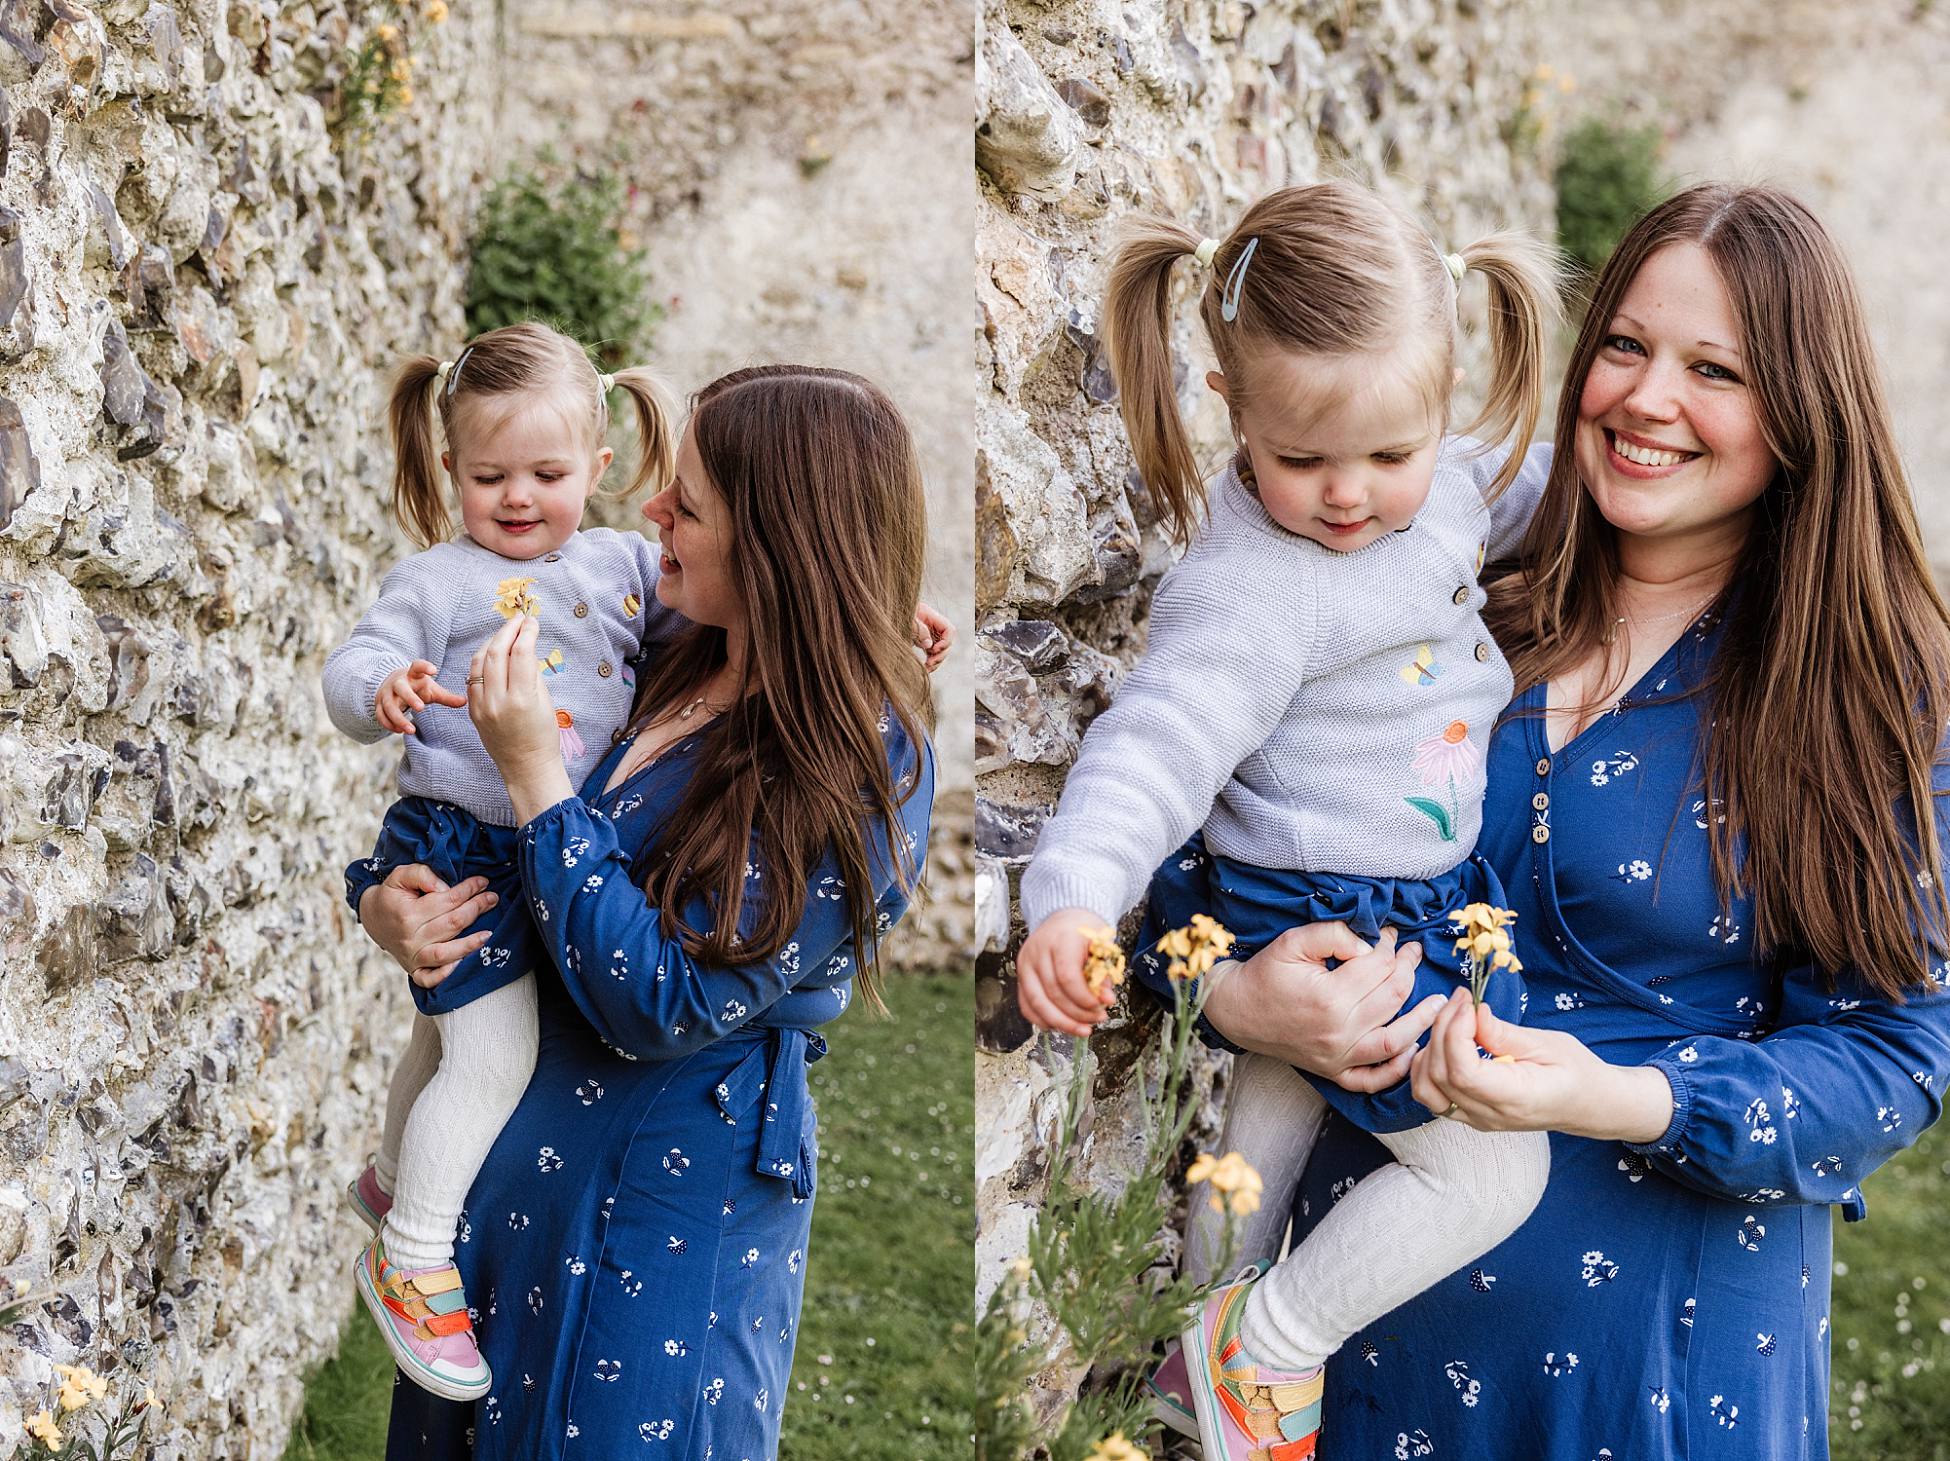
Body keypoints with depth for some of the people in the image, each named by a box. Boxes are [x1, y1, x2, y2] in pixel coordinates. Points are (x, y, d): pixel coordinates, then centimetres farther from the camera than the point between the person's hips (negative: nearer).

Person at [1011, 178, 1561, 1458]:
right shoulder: (1248, 590, -32)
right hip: (1337, 918, -9)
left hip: (1418, 889, 9)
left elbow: (1507, 493, 17)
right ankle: (1268, 1348, 14)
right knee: (1493, 1170, -2)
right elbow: (1158, 742, -40)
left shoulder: (1439, 483, -7)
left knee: (1277, 1108, 27)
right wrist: (1073, 898, -52)